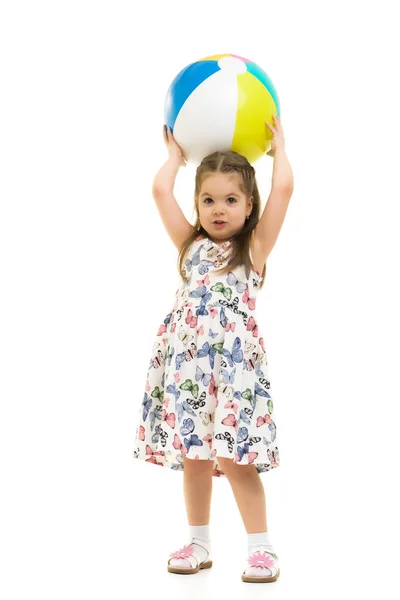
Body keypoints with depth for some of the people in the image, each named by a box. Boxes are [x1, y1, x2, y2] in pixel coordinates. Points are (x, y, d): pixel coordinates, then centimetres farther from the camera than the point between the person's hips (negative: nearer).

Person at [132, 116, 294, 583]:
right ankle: (199, 543, 23)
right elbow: (160, 189, 8)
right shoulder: (190, 245, 12)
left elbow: (283, 188, -3)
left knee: (235, 459, -8)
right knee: (193, 459, 9)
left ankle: (261, 547, 4)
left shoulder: (254, 248, 4)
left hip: (235, 366, -4)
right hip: (187, 364, 4)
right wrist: (176, 153, 22)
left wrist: (278, 150, 13)